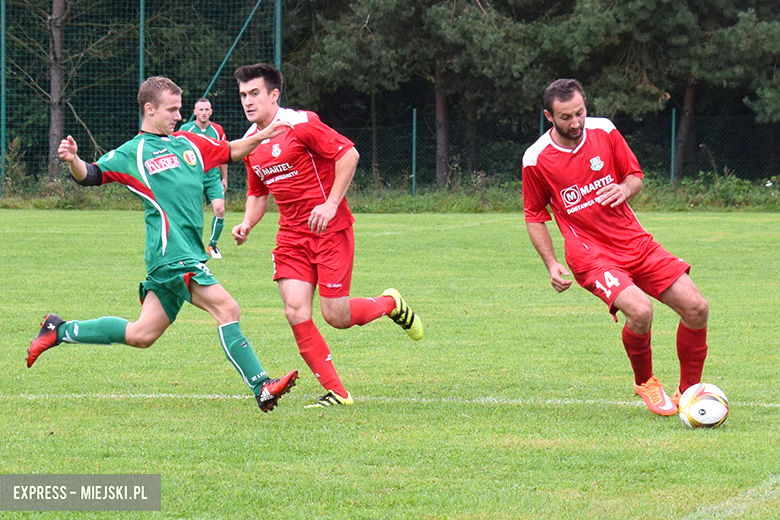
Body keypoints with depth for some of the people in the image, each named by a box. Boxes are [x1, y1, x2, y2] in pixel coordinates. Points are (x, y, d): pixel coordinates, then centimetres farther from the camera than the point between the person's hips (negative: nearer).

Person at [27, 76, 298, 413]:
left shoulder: (188, 143, 19)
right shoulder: (133, 154, 0)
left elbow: (231, 151, 31)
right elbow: (90, 176, -5)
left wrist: (262, 136, 16)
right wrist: (73, 161, -27)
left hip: (187, 253, 8)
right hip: (172, 254, -8)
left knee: (141, 335, 10)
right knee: (226, 309, -16)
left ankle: (60, 331, 23)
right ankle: (261, 388, -16)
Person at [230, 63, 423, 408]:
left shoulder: (300, 124, -13)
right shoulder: (250, 142, 9)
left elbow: (348, 154, -15)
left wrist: (331, 204, -21)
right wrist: (247, 224, 2)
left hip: (330, 229, -6)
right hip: (291, 235, 6)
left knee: (336, 316, -7)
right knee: (296, 313, -10)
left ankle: (390, 304, 26)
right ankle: (336, 393, -2)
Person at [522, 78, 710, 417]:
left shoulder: (604, 131, 0)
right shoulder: (536, 159, -6)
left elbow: (635, 176, 13)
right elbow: (534, 216, 6)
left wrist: (625, 189, -12)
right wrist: (552, 265, -4)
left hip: (635, 242, 4)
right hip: (591, 255, -4)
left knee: (696, 309, -7)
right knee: (640, 310, -30)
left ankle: (688, 391, 12)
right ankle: (644, 381, 0)